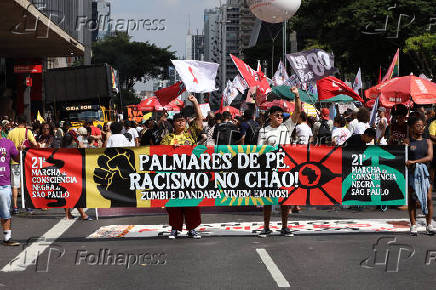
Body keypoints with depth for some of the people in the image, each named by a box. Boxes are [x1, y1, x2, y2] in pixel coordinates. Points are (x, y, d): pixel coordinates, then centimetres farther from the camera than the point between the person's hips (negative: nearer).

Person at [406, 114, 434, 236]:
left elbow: (429, 157, -4)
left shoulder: (427, 142, 9)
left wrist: (414, 161, -15)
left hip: (424, 172, 2)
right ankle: (413, 225, 4)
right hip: (411, 172, -2)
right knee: (412, 199, 0)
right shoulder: (408, 142, 2)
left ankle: (429, 225, 4)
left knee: (429, 199, -5)